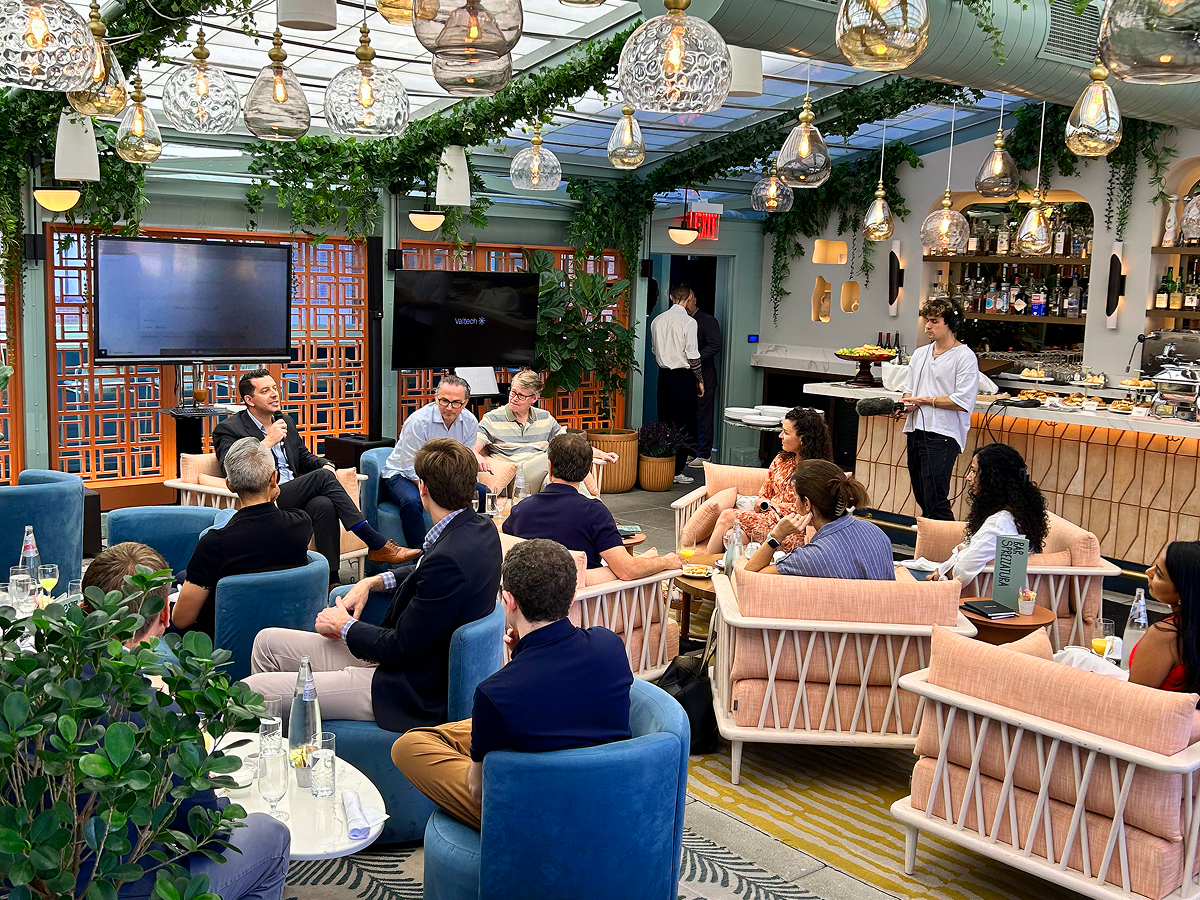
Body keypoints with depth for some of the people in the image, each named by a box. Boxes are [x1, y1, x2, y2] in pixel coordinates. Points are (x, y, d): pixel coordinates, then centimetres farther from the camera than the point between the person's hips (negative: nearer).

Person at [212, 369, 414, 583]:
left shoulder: (285, 421, 22)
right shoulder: (229, 429, 1)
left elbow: (304, 457, 27)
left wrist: (325, 465, 3)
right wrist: (269, 442, -15)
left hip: (295, 496, 6)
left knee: (324, 504, -31)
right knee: (322, 477, -26)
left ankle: (331, 580, -33)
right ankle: (377, 545, -26)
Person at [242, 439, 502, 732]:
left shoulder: (449, 559, -29)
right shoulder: (480, 528, 1)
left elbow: (399, 650, -22)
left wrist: (344, 625, -5)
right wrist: (373, 582, 9)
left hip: (410, 691, -10)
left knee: (251, 693, -11)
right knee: (268, 642, 15)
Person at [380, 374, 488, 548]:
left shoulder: (470, 422, -8)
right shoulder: (417, 421, -25)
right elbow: (412, 468, -23)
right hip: (401, 474, -6)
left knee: (483, 493, -9)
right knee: (412, 501, -38)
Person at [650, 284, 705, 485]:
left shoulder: (657, 321, 7)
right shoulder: (688, 322, -11)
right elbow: (693, 356, -11)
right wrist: (700, 381, -2)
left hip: (664, 375, 6)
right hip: (683, 376, -6)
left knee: (665, 422, 12)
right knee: (684, 424, 0)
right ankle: (676, 470, 0)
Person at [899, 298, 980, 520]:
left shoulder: (965, 357, -6)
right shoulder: (920, 354, 17)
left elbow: (963, 402, -14)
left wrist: (925, 400, -10)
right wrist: (906, 405, -1)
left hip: (942, 435, -8)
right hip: (916, 432, 8)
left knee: (935, 501, -14)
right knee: (922, 499, 11)